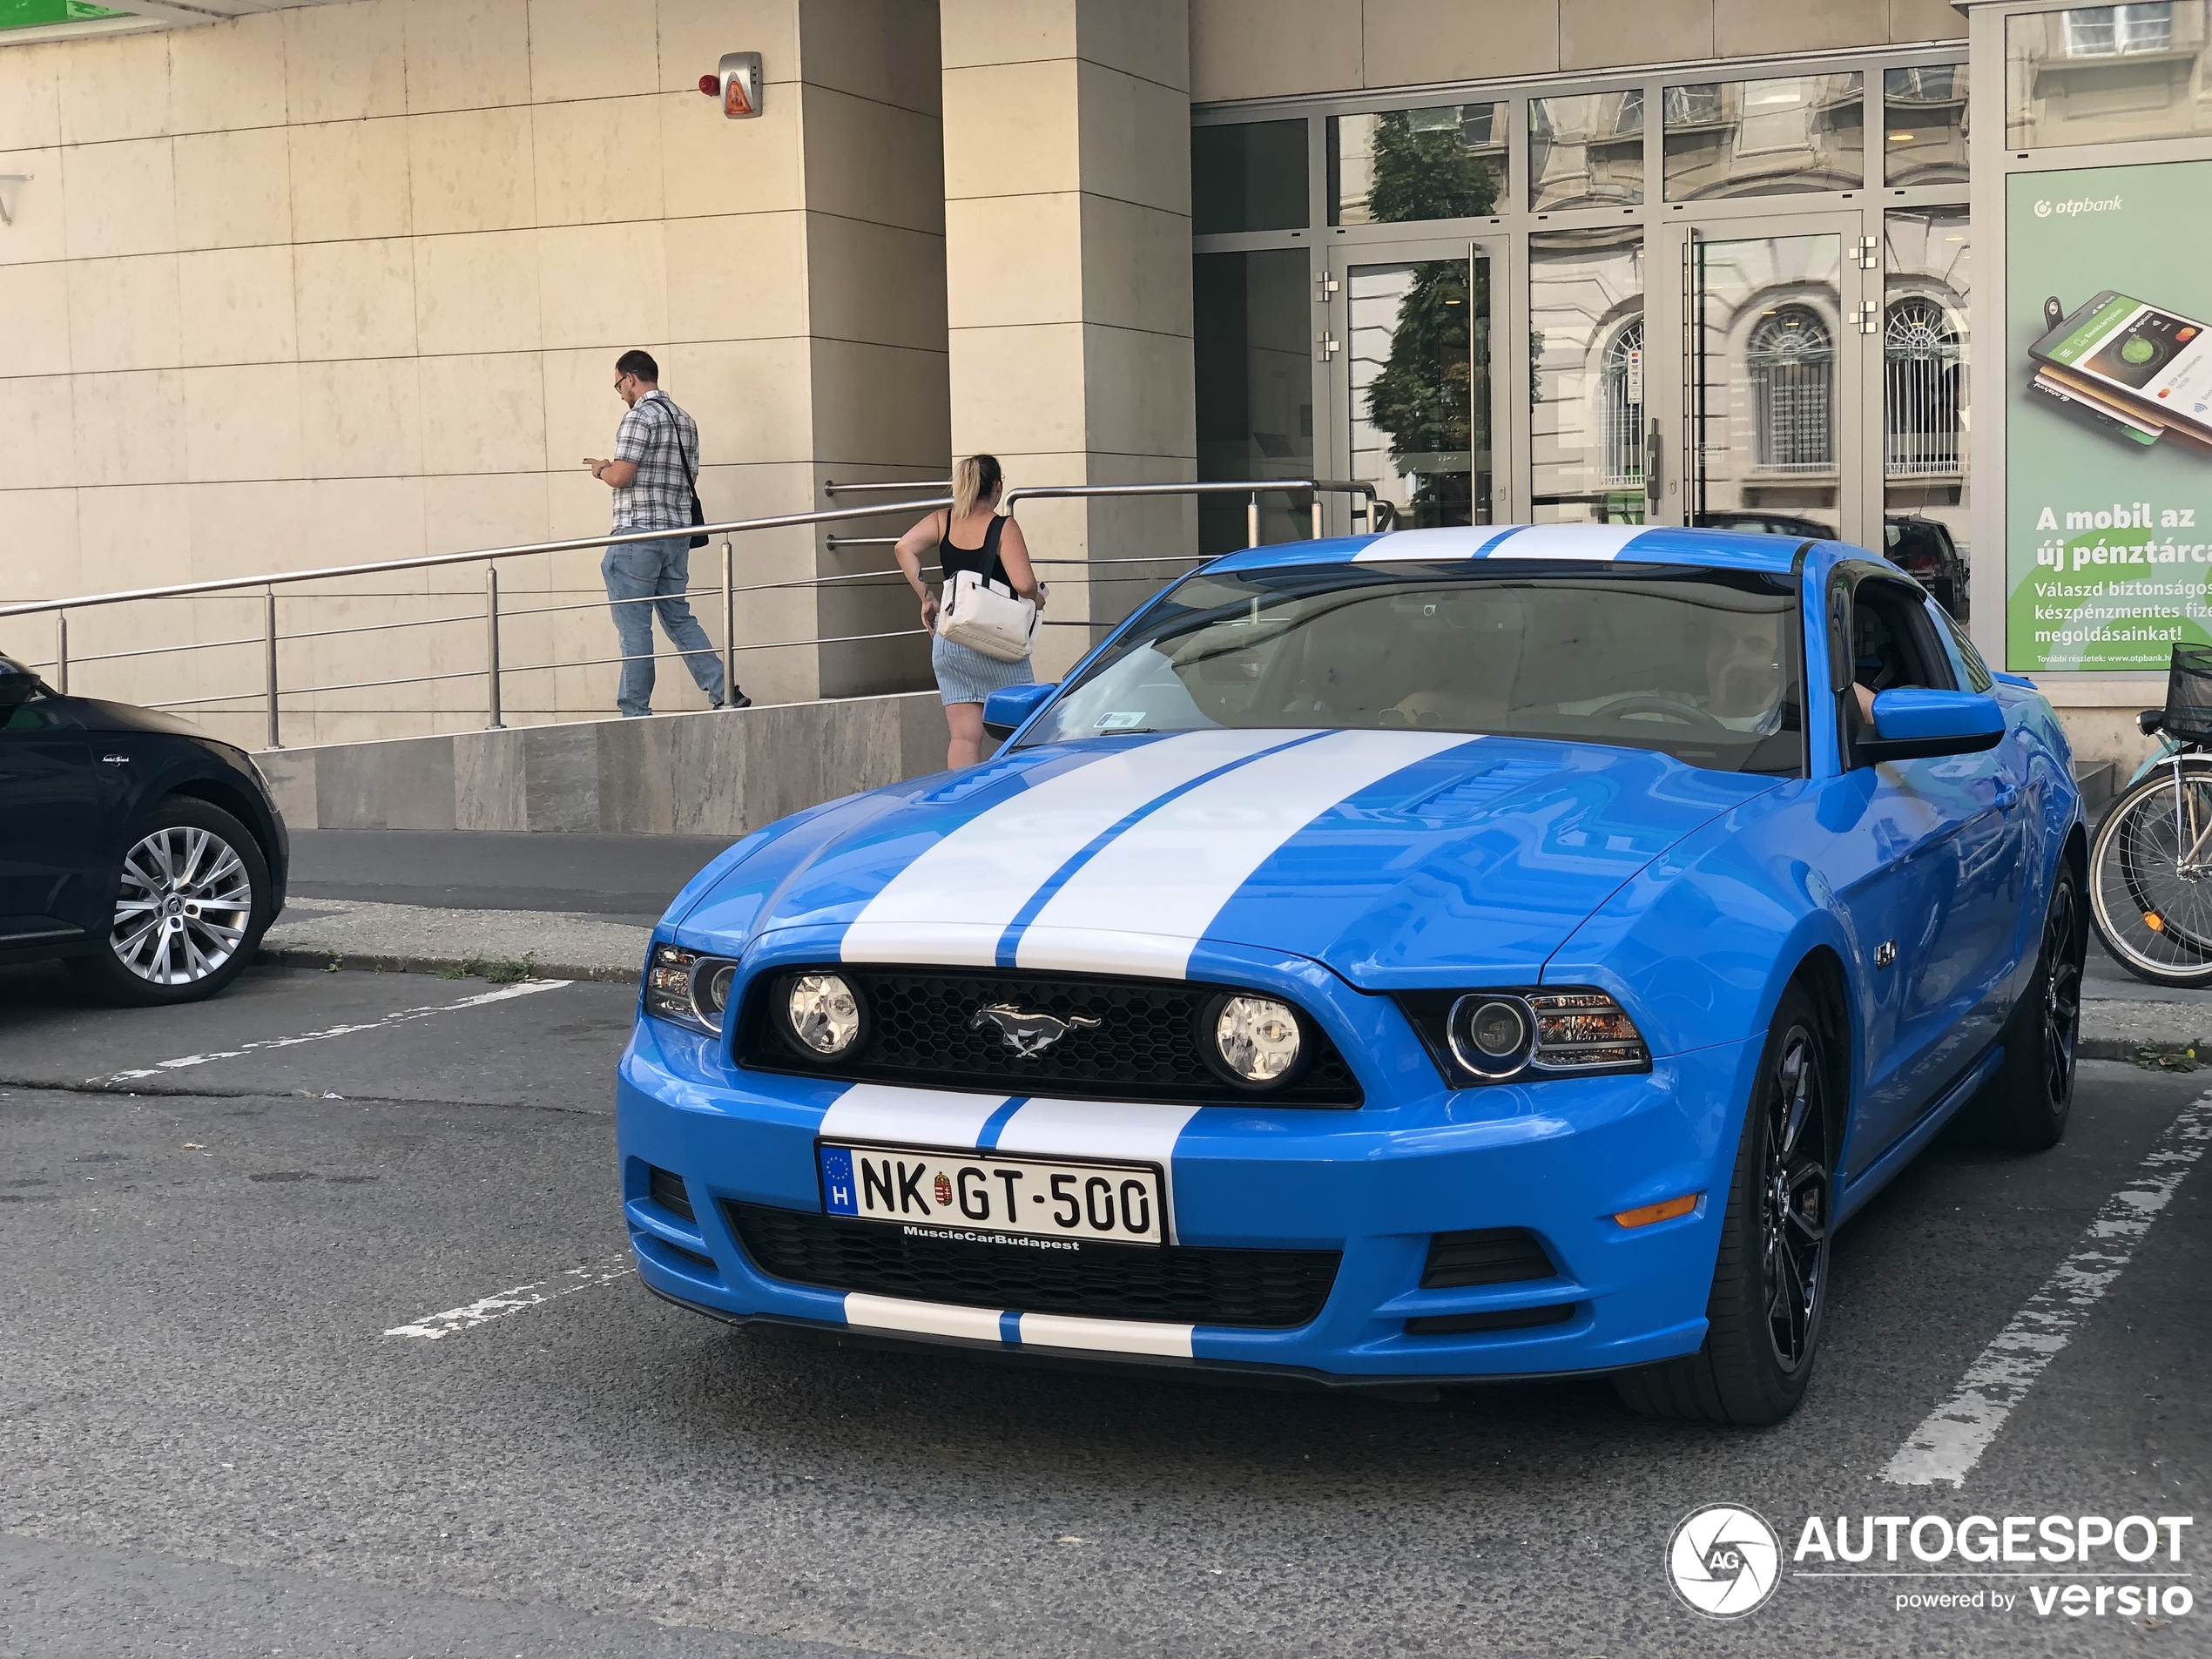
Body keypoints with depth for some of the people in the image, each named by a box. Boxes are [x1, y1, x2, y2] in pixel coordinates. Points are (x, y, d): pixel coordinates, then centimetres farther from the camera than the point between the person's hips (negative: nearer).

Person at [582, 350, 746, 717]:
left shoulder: (640, 415, -10)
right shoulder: (685, 420, 15)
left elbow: (621, 477, -17)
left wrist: (601, 470, 6)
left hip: (638, 534, -8)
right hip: (679, 533, 8)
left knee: (634, 626, -2)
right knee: (679, 619, 13)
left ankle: (635, 712, 1)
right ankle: (726, 694, 4)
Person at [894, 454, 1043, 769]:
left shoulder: (942, 521, 5)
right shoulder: (1004, 527, -9)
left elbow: (904, 548, -7)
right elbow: (1024, 584, -18)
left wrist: (927, 598, -1)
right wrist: (1038, 599, 4)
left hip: (947, 640, 5)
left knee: (964, 736, 3)